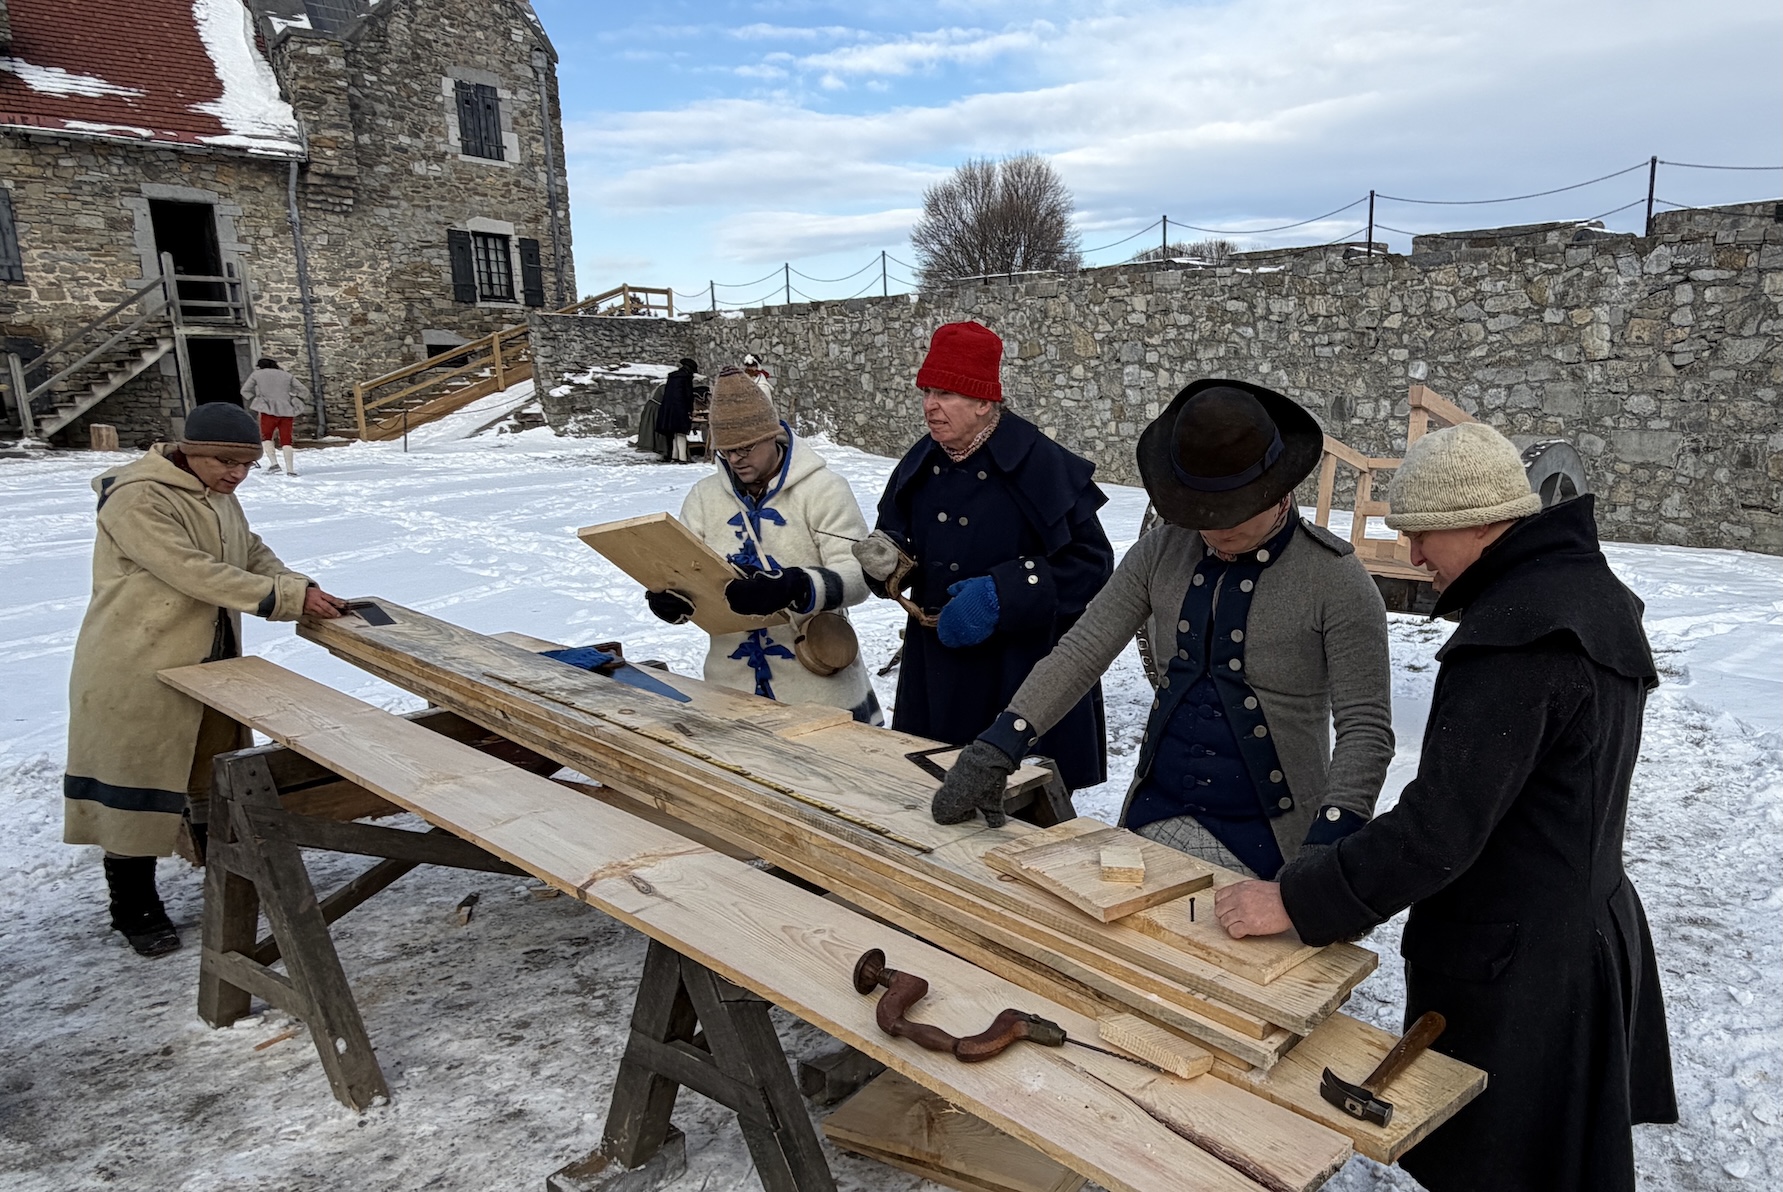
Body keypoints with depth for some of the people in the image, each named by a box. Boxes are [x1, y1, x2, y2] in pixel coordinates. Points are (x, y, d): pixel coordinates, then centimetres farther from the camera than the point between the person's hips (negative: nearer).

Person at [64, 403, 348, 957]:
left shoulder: (218, 496, 8)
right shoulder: (137, 499, -21)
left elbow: (253, 555, 12)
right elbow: (197, 573, -28)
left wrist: (301, 589, -7)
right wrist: (288, 598, -28)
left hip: (208, 663, 8)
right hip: (136, 669, -8)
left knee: (218, 776, 17)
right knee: (136, 781, 4)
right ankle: (134, 907, 19)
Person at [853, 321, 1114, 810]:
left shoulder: (1040, 464, -13)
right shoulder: (921, 465, 6)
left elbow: (1091, 563, -14)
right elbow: (896, 538, 18)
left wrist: (1001, 594, -22)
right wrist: (888, 560, -7)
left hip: (1027, 676, -5)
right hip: (936, 675, 6)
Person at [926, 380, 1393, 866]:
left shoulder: (1335, 579, -12)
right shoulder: (1162, 551, -1)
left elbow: (1366, 728, -14)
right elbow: (1081, 652, -4)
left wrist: (1328, 848, -28)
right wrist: (993, 752, -13)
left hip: (1270, 842, -3)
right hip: (1158, 817, 4)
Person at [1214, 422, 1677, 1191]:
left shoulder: (1514, 633, -26)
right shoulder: (1595, 592, 5)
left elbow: (1438, 830, -29)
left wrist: (1294, 902, -23)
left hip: (1511, 972, -9)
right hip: (1593, 929, 10)